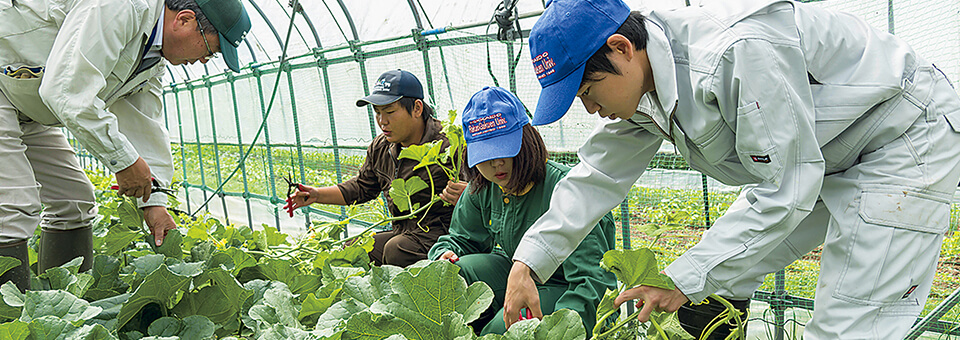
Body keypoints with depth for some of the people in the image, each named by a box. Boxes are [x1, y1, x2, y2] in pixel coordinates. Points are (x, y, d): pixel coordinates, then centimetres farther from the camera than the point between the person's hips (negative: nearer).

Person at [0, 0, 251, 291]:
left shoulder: (153, 60, 4)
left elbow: (144, 126, 6)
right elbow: (68, 90, -34)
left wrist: (154, 201, 0)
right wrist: (124, 160, -27)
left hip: (29, 112, 10)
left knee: (76, 200, 8)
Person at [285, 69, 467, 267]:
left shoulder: (449, 146, -15)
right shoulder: (380, 149, 9)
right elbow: (362, 187, 25)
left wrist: (463, 197, -37)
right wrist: (317, 195, 13)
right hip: (402, 234, 8)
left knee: (396, 250, -32)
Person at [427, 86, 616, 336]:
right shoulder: (482, 189, -4)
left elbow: (593, 280, -30)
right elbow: (462, 239, 15)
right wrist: (445, 254, -11)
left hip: (566, 291, -6)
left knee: (502, 330, -31)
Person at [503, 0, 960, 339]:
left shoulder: (742, 50, -36)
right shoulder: (643, 81, -7)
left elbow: (785, 190, -32)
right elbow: (599, 175, 1)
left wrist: (685, 279, -30)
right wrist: (529, 262, -5)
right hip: (820, 157, 9)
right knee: (715, 276, 6)